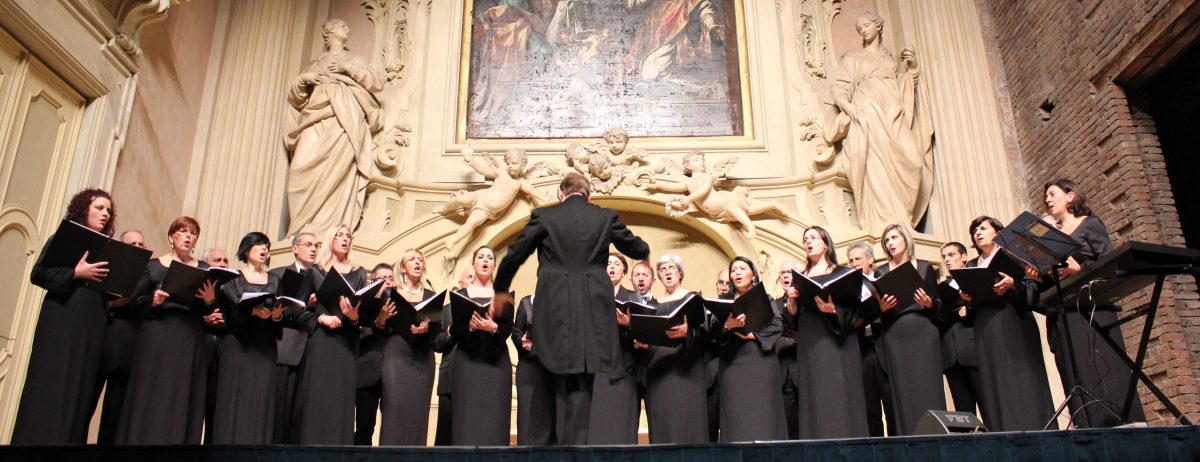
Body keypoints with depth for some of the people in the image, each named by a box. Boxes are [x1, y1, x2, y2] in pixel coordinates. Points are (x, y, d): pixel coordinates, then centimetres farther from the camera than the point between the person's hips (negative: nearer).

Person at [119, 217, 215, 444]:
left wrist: (210, 300, -12)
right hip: (157, 338, -1)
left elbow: (208, 311, 9)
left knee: (183, 398, -2)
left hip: (190, 340, 1)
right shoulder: (153, 265, 8)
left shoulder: (204, 269, 13)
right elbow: (135, 303, 5)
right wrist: (152, 300, -15)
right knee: (151, 398, -4)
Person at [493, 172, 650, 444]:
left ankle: (565, 440, 10)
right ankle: (575, 441, 4)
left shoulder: (544, 216, 5)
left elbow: (514, 254, 7)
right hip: (594, 309, 1)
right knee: (583, 380, 6)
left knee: (565, 377, 9)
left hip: (556, 308, 0)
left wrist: (501, 290, 22)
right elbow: (638, 250, 20)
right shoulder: (606, 217, 8)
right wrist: (643, 249, 45)